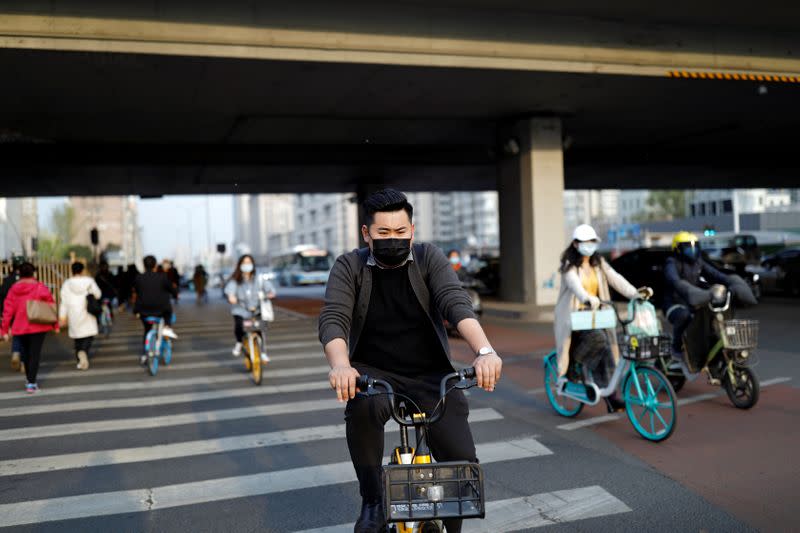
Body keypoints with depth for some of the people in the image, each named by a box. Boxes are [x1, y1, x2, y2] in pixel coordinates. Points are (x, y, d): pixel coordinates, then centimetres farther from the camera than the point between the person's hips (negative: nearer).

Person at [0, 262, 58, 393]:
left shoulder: (13, 289, 2)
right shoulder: (40, 287, -7)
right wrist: (55, 324, 5)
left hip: (20, 327, 3)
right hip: (38, 326, -3)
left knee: (26, 354, 18)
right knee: (35, 354, -1)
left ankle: (30, 381, 27)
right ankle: (31, 383, -8)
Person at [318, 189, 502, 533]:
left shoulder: (428, 258, -4)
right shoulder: (349, 267, -4)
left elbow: (456, 304, -20)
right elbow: (333, 318, -18)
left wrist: (484, 351, -39)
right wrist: (340, 364, -40)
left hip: (431, 376, 1)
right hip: (375, 373, -1)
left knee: (462, 462, -13)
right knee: (362, 405, -36)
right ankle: (372, 502, -13)